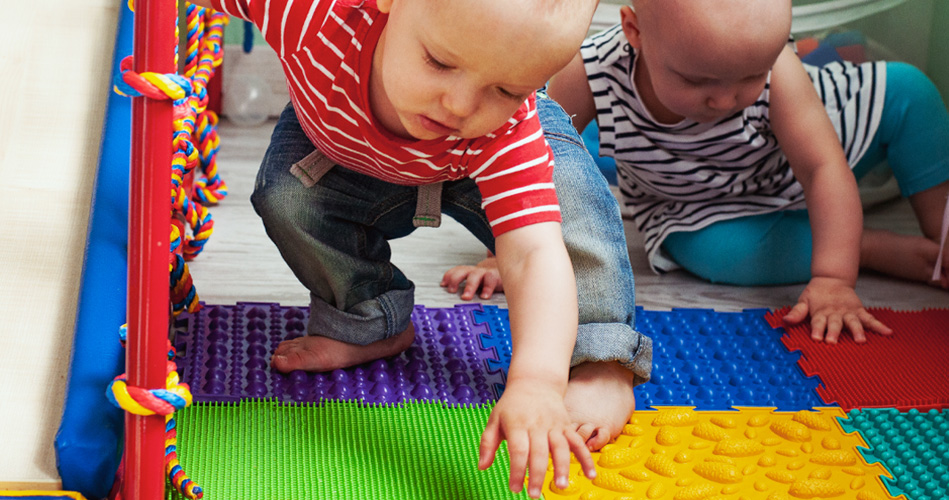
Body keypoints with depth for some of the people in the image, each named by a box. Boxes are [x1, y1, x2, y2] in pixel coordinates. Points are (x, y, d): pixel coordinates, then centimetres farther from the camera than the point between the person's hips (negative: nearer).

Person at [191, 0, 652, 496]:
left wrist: (537, 383, -63)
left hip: (474, 166, -2)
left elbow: (535, 254, -50)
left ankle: (600, 361, -12)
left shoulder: (508, 129, -44)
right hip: (340, 145, 2)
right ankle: (366, 323, 5)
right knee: (287, 201, -22)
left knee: (564, 187, -27)